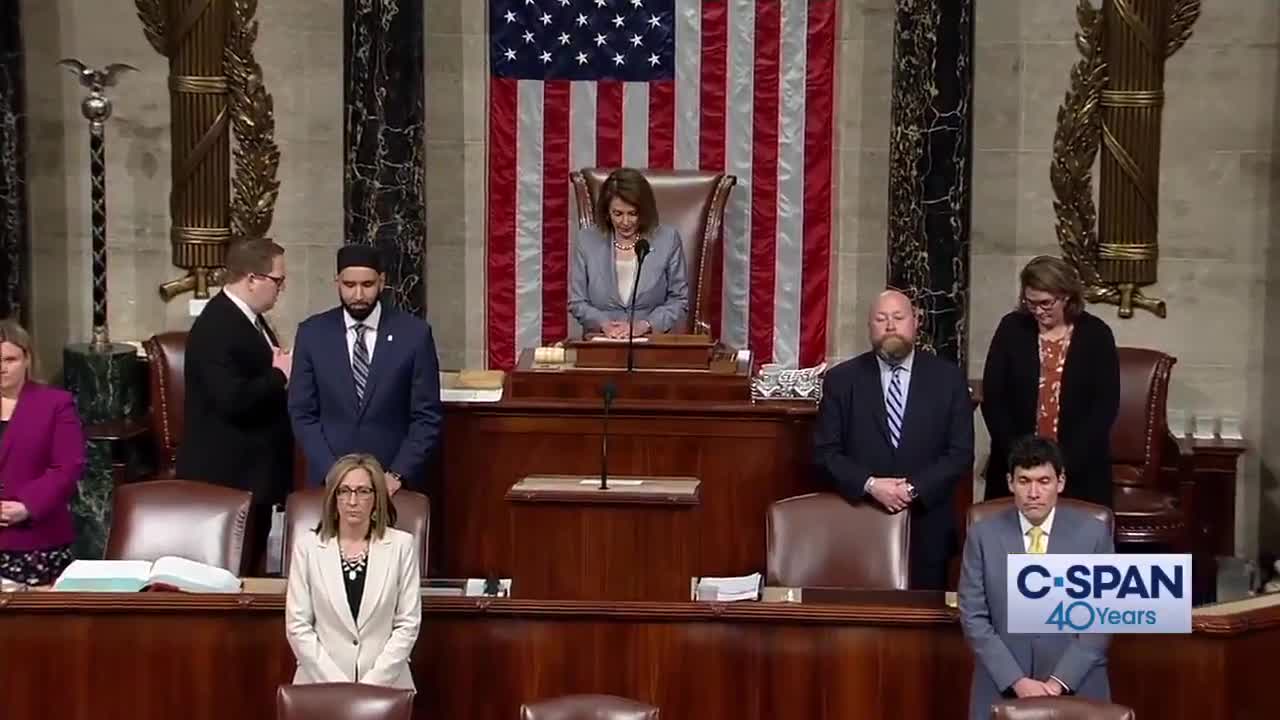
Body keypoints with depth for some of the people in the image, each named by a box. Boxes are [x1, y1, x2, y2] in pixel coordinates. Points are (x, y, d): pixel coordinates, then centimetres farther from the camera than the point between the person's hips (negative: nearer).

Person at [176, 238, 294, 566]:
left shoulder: (249, 318, 12)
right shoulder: (215, 328, -19)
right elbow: (233, 400, -29)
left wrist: (283, 371, 1)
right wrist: (280, 374, -16)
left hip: (253, 471, 10)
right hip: (227, 477, -10)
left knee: (251, 565, 15)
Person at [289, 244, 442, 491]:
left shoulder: (414, 333, -4)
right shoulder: (312, 333, 0)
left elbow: (427, 417, -3)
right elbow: (302, 414, 1)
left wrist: (398, 474, -12)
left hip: (395, 481, -1)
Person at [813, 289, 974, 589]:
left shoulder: (948, 377, 3)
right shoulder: (841, 379, 2)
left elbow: (961, 452, -1)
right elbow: (825, 452, -1)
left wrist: (915, 489, -14)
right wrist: (870, 485, -16)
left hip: (926, 528, 1)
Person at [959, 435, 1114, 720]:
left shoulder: (1094, 533, -3)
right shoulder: (983, 535, -2)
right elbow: (974, 618, -4)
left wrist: (1060, 681, -12)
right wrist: (1016, 681, -13)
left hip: (1076, 687, 0)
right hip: (1002, 689, 0)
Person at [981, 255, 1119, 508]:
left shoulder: (1096, 334, -1)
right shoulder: (1012, 328, 1)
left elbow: (1106, 405, -6)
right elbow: (992, 399, -1)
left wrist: (1065, 461, -14)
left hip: (1080, 470, -1)